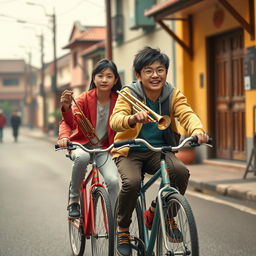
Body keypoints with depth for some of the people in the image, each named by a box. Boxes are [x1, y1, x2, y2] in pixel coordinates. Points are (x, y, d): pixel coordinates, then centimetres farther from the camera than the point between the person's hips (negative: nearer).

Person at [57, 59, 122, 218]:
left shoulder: (118, 101, -7)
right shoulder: (85, 98, -12)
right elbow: (71, 122, -24)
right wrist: (66, 107, -46)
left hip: (104, 148, 2)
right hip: (82, 144, -1)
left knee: (113, 181, -23)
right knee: (82, 157, -38)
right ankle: (74, 199, -14)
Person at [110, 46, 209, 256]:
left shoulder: (173, 95, -2)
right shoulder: (129, 94, -10)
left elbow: (187, 114, -20)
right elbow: (115, 120, -25)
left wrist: (197, 130, -44)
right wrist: (133, 119, -49)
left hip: (159, 151, 2)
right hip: (130, 152, -2)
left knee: (181, 171, -27)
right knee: (132, 182, -31)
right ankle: (122, 229, -3)